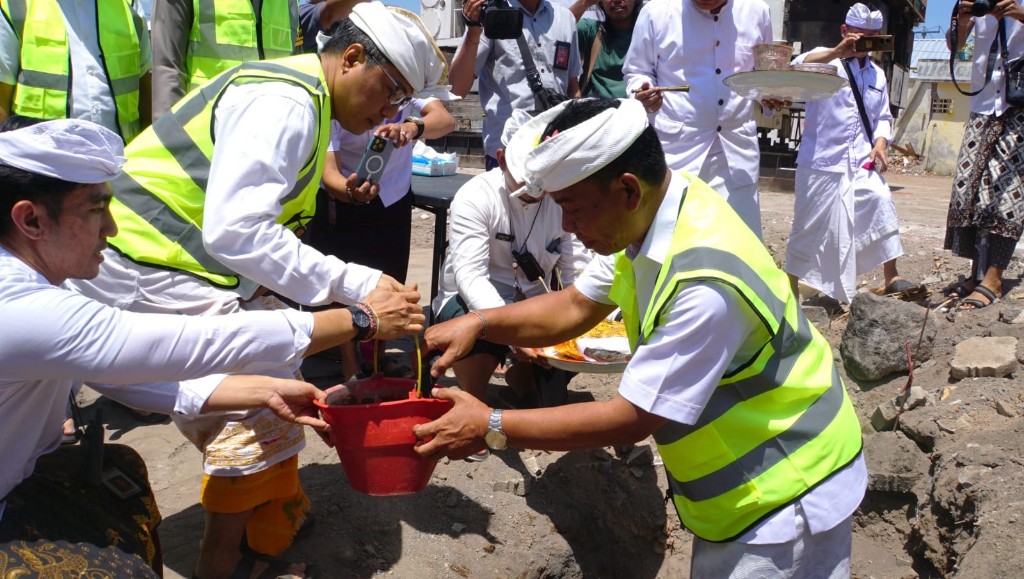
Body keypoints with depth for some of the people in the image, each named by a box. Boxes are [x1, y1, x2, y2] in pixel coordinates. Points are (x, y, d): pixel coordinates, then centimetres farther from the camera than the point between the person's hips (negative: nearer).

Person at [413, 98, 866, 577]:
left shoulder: (707, 285, -34)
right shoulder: (647, 212, -7)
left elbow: (632, 419, -27)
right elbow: (576, 307, 6)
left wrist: (492, 428, -22)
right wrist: (478, 323, -9)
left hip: (785, 495, -8)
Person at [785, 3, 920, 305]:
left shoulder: (876, 74, 15)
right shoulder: (826, 59, -2)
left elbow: (883, 117, 17)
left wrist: (880, 142, -3)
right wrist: (837, 52, -34)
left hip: (861, 160, 5)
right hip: (822, 159, -4)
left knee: (881, 205, -9)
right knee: (812, 224, 1)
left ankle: (891, 277, 2)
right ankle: (791, 285, 15)